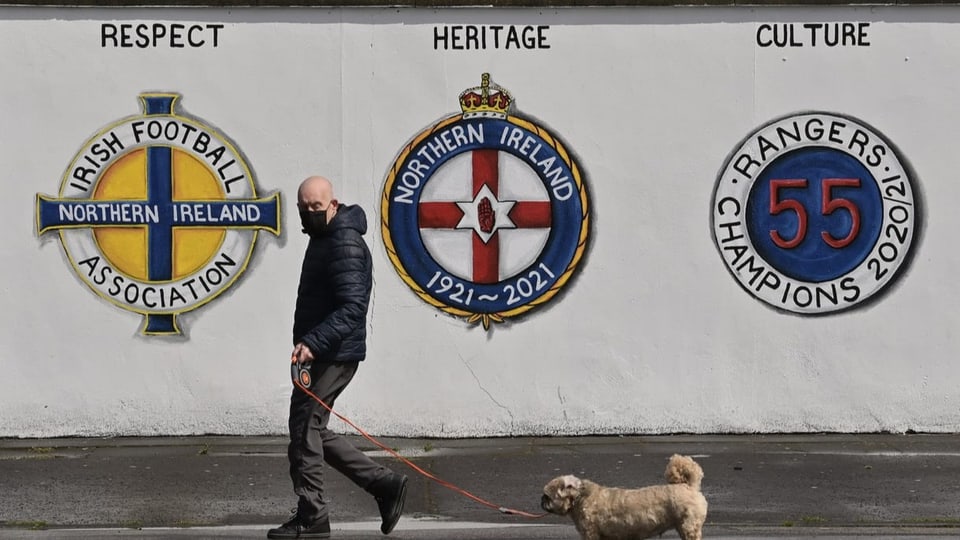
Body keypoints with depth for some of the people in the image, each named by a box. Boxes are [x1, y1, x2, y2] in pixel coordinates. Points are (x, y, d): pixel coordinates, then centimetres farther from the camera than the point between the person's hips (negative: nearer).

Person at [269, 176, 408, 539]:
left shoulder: (345, 243, -16)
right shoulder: (324, 237, 17)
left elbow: (353, 307, -26)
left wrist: (313, 343, -33)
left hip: (333, 356, -11)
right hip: (321, 354, 11)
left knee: (305, 429, -7)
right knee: (312, 431, 12)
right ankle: (384, 485, 15)